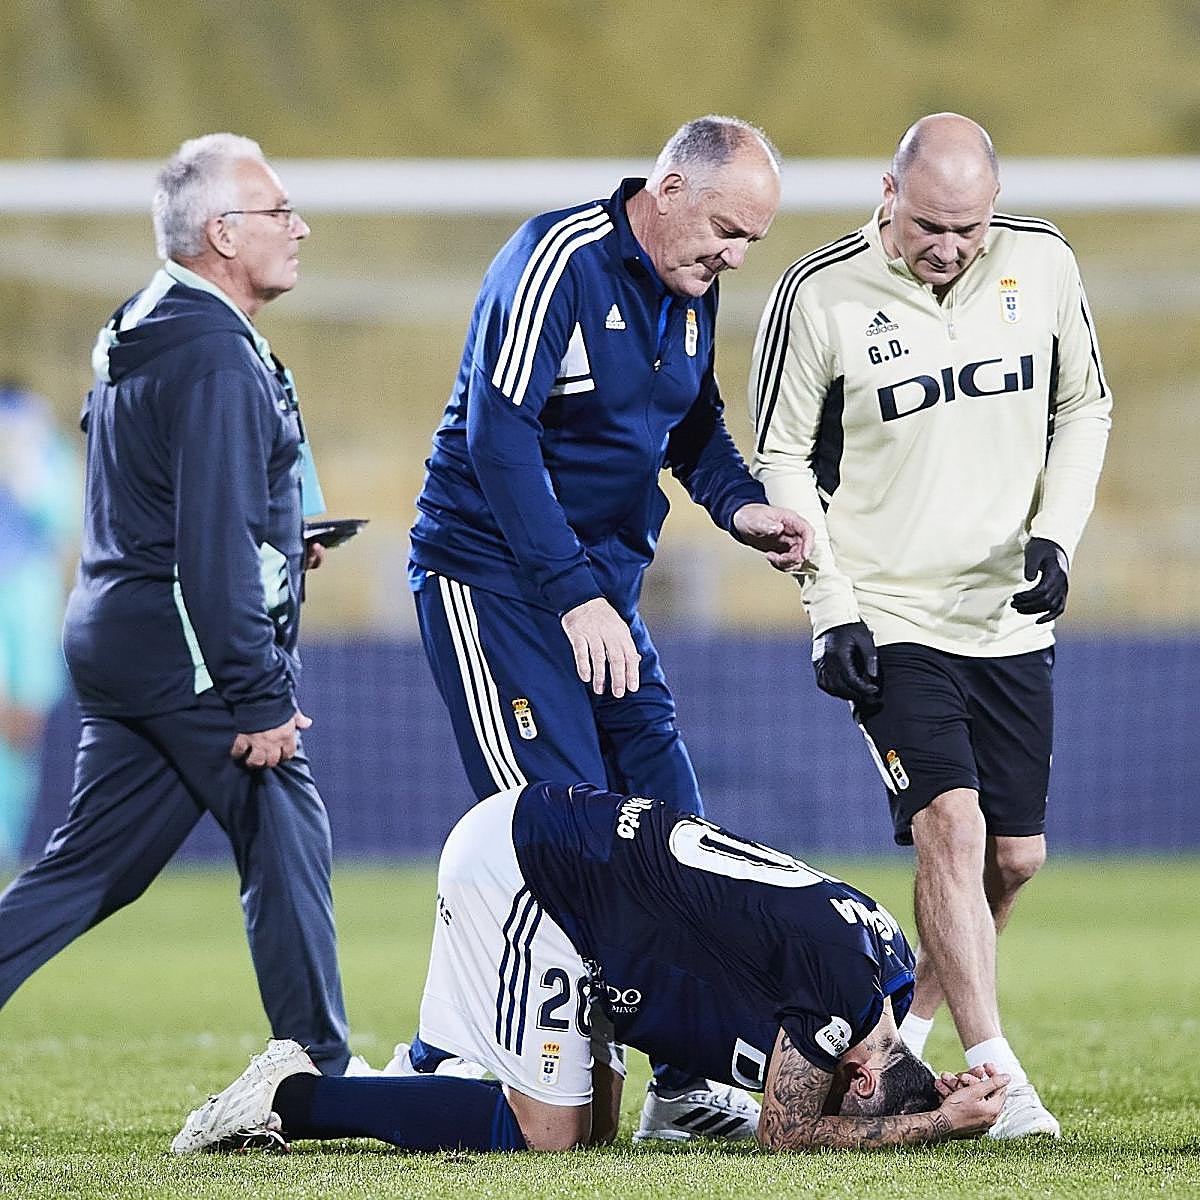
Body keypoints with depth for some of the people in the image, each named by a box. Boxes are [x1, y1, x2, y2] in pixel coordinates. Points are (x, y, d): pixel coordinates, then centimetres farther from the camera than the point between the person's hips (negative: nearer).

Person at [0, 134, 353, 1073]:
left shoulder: (138, 339, 17)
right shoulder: (216, 356, -16)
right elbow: (217, 545, -21)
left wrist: (277, 543, 17)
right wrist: (259, 698, -20)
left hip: (115, 641, 10)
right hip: (188, 643, -10)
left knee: (90, 867, 10)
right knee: (287, 832, -2)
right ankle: (319, 1078, 2)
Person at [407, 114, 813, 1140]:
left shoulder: (692, 291, 8)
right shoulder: (558, 261, -18)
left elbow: (692, 422, 23)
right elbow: (500, 435, -23)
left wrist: (740, 505, 1)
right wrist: (574, 596, -26)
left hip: (600, 587, 8)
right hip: (494, 572, -8)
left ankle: (687, 1078, 10)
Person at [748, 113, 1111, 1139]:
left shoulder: (1042, 264, -3)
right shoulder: (820, 295, -12)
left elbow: (1083, 409, 10)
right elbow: (783, 461, -3)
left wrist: (1056, 534, -5)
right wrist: (831, 612, -9)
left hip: (1011, 619, 4)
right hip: (891, 621, -4)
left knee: (1014, 857, 7)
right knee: (952, 828, -18)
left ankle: (904, 1027, 28)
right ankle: (996, 1077, -17)